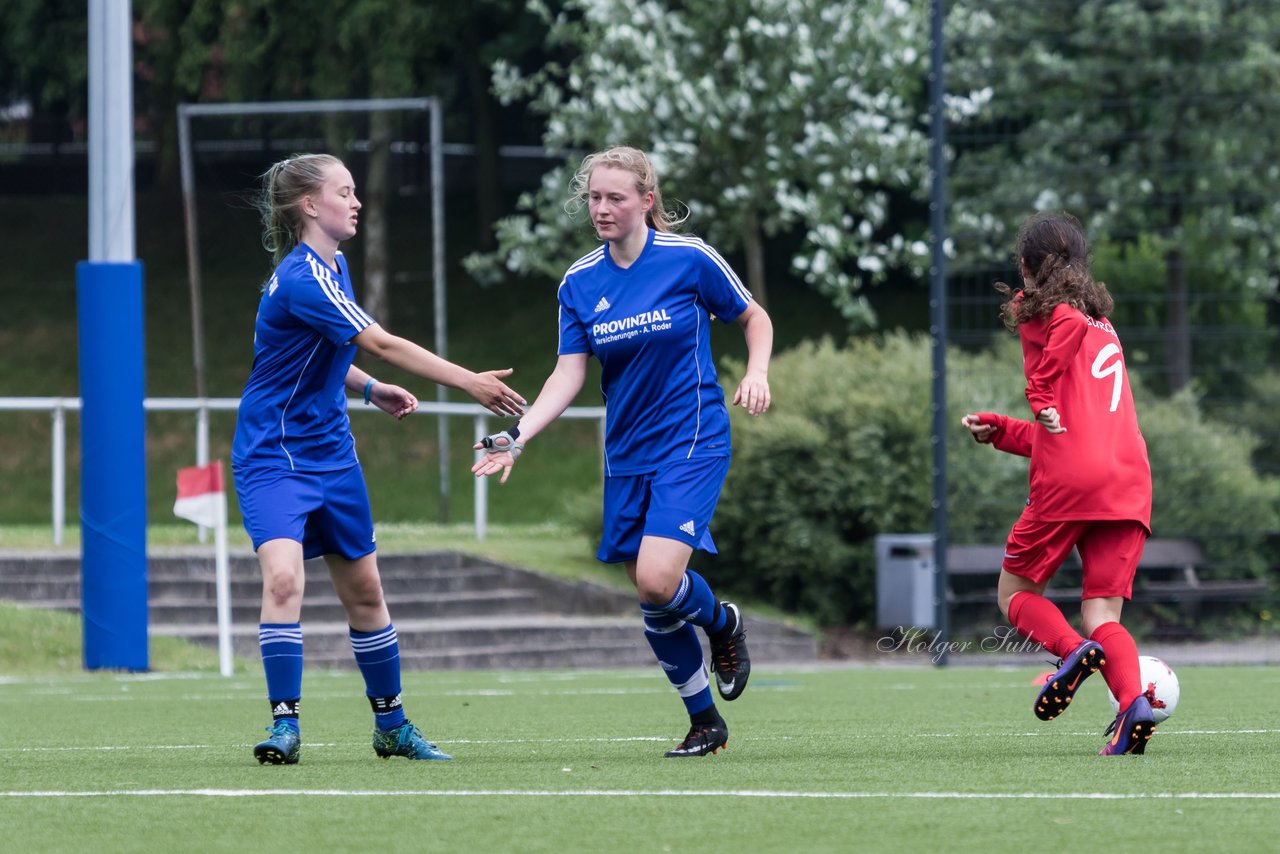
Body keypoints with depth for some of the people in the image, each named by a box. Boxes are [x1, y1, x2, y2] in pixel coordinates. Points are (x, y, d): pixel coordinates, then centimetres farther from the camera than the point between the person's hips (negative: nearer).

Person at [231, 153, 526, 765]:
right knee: (283, 578, -26)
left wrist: (371, 390, 6)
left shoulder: (331, 268, 7)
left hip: (330, 453, 9)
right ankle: (285, 725, -20)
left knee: (364, 589, 13)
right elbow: (383, 345, -28)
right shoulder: (302, 279, -23)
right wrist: (471, 384, -27)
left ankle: (392, 725, 25)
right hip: (274, 456, -9)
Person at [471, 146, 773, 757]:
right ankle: (705, 723, 22)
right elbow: (569, 375, -1)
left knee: (657, 579, -22)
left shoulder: (689, 259, -8)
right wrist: (516, 437, -13)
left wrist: (757, 373, -12)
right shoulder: (579, 283, 2)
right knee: (652, 605, 4)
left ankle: (722, 621, 11)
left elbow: (754, 318, 7)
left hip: (693, 443, -5)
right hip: (627, 456, 5)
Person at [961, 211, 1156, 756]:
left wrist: (1040, 391, -12)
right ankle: (1133, 701, -25)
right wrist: (999, 431, 36)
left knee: (1015, 592, 13)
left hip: (1067, 482, -6)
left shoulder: (1035, 309, 8)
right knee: (1102, 617, 4)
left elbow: (1071, 323, -18)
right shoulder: (1104, 326, 29)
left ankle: (1074, 651, -17)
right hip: (1130, 482, 6)